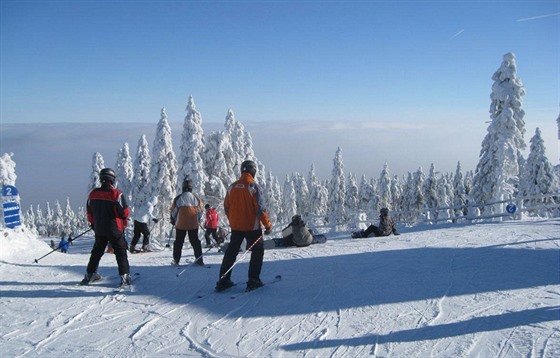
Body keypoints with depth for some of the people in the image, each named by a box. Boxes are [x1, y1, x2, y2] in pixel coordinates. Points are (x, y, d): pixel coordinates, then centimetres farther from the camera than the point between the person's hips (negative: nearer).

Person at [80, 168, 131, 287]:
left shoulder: (92, 194, -1)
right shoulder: (116, 194, -17)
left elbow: (89, 212, 10)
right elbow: (125, 212, -13)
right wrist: (124, 223, 8)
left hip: (99, 230, 5)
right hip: (115, 230, -5)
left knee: (97, 252, 21)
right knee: (121, 252, 3)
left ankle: (89, 275, 28)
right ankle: (124, 276, -1)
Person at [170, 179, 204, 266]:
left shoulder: (178, 198, -4)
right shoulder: (195, 198, 0)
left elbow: (173, 211, 2)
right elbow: (200, 211, 6)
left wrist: (173, 220, 18)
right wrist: (197, 220, 22)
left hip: (180, 224, -1)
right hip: (193, 224, 1)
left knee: (178, 242, 11)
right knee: (195, 241, 10)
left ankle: (176, 260, 11)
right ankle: (199, 260, 8)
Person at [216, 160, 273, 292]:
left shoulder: (232, 187, 3)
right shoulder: (253, 186, -13)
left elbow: (226, 207, 9)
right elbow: (260, 208, -16)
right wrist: (268, 225, -7)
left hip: (236, 227, 5)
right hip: (252, 227, -5)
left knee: (231, 252, 15)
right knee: (257, 251, 10)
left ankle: (223, 281, 15)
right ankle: (253, 281, 5)